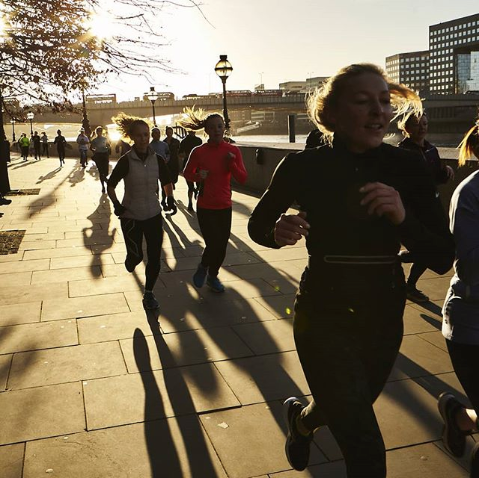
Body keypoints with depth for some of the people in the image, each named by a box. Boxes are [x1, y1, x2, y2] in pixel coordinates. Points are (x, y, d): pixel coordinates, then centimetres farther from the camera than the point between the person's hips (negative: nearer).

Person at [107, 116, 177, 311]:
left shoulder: (157, 159, -2)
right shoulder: (126, 160, -11)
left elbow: (167, 182, 12)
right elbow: (110, 185, -3)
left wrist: (170, 199, -4)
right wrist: (116, 205, -16)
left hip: (153, 214, 3)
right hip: (131, 216, -3)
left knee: (155, 257, 2)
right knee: (136, 255, 3)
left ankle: (149, 293, 21)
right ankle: (131, 260, 42)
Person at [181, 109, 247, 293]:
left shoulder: (233, 150, -2)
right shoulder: (198, 151, -7)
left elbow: (243, 178, -4)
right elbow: (187, 173, 7)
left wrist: (232, 163, -20)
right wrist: (198, 176, -14)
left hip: (225, 206, 3)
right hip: (205, 207, -3)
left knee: (222, 246, 9)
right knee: (213, 244, -10)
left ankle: (213, 276, 34)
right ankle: (203, 268, 23)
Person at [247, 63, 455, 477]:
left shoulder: (407, 169, -10)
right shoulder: (304, 167, -15)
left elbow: (443, 259, -11)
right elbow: (257, 225, 0)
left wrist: (404, 218, -29)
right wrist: (278, 233, -23)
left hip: (385, 318, 4)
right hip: (325, 318, -4)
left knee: (345, 409, 29)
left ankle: (300, 419, 63)